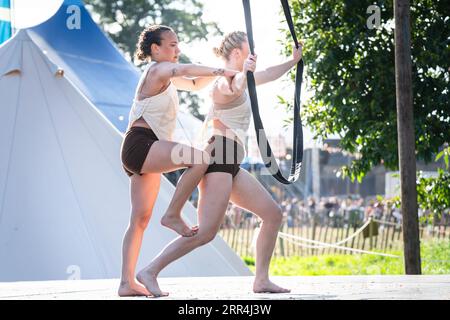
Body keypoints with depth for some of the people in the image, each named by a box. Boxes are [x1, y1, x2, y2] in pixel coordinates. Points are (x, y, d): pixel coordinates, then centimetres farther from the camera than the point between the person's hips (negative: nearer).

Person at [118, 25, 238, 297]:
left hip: (145, 153, 11)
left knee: (141, 219, 6)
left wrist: (216, 74, 17)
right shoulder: (157, 70, -5)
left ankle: (127, 283, 4)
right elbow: (185, 70, -25)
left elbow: (195, 84, 34)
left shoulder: (164, 76, 26)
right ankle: (173, 215, -17)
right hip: (141, 145, -10)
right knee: (200, 159, -26)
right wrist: (220, 71, -26)